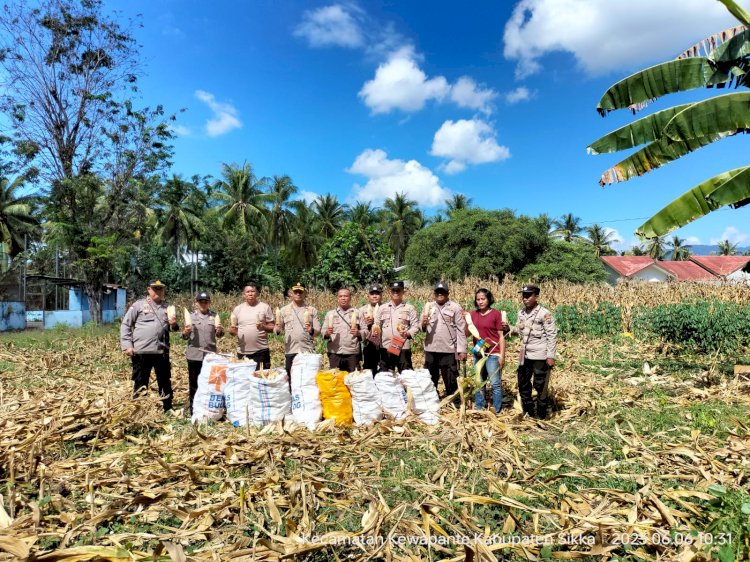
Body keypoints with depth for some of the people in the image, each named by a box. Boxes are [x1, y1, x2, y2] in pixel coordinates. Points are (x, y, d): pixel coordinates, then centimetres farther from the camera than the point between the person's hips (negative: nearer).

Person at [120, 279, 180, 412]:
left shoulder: (167, 307, 11)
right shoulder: (138, 305, 0)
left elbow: (172, 328, 18)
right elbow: (125, 325, 0)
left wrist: (174, 325, -6)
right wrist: (127, 345, -8)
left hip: (162, 352, 4)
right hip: (141, 351, -4)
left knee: (165, 383, 13)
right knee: (140, 384, 6)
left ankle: (168, 410, 24)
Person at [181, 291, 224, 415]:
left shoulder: (214, 315, 6)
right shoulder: (190, 316, 3)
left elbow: (219, 335, 8)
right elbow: (184, 337, 4)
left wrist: (220, 330, -14)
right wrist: (186, 332, -18)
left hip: (210, 354, 1)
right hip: (194, 354, -1)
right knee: (194, 382, 8)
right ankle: (193, 408, 18)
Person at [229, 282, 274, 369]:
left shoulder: (265, 307, 2)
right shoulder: (238, 309, 8)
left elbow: (272, 327, 2)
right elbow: (231, 330, 11)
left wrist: (263, 327, -18)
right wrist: (233, 330, -11)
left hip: (261, 352, -2)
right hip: (242, 353, 2)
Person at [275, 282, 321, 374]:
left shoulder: (312, 310, 7)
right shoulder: (284, 310, 10)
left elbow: (318, 330, 4)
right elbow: (277, 329, 11)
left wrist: (311, 331, -18)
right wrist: (277, 329, -13)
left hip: (308, 351, -1)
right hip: (290, 351, 1)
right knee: (290, 377, 4)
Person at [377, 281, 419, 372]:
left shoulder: (409, 308, 3)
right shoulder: (383, 308, 11)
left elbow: (415, 326, 0)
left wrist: (408, 333, -18)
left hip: (403, 347, -2)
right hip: (385, 347, 3)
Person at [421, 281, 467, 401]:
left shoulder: (455, 307, -3)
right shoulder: (428, 307, 8)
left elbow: (461, 330, -4)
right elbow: (423, 329, 8)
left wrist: (462, 350, -8)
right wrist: (423, 324, -16)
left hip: (449, 350, -4)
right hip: (430, 349, 4)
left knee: (451, 380, 5)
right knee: (430, 378, 15)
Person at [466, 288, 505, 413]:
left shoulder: (496, 314, -5)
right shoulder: (472, 314, 7)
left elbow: (501, 336, -5)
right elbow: (467, 334, 6)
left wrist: (502, 355, -10)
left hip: (493, 354, -5)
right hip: (478, 354, 5)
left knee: (495, 384, -2)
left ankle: (496, 412, 7)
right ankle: (479, 410, 24)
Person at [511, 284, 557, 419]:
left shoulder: (544, 314, -13)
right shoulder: (521, 313, 6)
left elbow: (552, 335, -12)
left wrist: (550, 356, -14)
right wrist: (509, 328, -4)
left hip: (540, 356, -7)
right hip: (525, 355, 7)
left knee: (540, 386, 3)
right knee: (523, 384, 15)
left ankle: (540, 416, 18)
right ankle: (528, 412, 31)